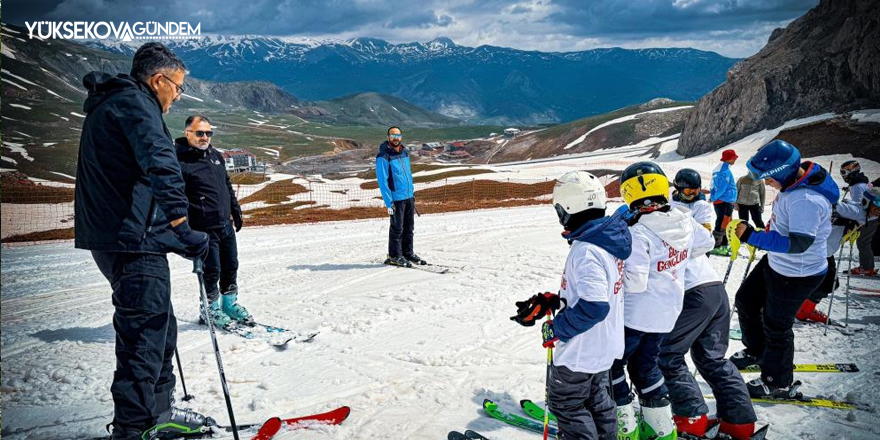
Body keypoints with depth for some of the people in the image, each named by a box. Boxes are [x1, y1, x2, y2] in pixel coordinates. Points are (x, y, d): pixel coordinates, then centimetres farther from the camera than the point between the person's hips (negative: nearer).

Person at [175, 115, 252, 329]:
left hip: (226, 224, 7)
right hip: (205, 229, -7)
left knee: (231, 266, 14)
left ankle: (230, 303, 31)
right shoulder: (180, 160, -13)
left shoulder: (216, 155, 11)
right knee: (212, 270, 1)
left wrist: (236, 211, 23)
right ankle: (210, 310, 19)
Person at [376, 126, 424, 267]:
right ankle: (395, 256, 11)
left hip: (409, 197, 7)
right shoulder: (383, 157, -12)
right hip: (396, 198, -7)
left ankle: (408, 253, 24)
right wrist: (388, 202, -18)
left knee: (409, 227, 13)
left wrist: (412, 194, 16)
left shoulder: (405, 153, 10)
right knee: (397, 228, 0)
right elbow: (382, 181, -14)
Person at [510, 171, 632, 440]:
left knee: (566, 402, 10)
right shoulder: (606, 240, 2)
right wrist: (549, 302, 6)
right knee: (596, 396, 27)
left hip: (581, 350, -9)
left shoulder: (585, 250, -28)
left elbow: (594, 305, -34)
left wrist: (557, 329, -22)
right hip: (605, 344, 10)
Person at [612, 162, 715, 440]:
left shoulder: (638, 233, -26)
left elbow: (634, 281, -29)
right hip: (667, 313, 7)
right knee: (645, 366, 24)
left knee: (612, 366, 14)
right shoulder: (683, 221, -5)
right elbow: (706, 242, 15)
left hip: (635, 314, -7)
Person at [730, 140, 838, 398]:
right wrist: (761, 236, 19)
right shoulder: (796, 179, -5)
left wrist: (752, 237, -32)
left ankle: (778, 383, 29)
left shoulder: (806, 200, -36)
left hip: (796, 276, -10)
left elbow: (798, 244, -36)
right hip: (776, 263, 10)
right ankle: (756, 351, 46)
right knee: (746, 301, 22)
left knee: (776, 326, 7)